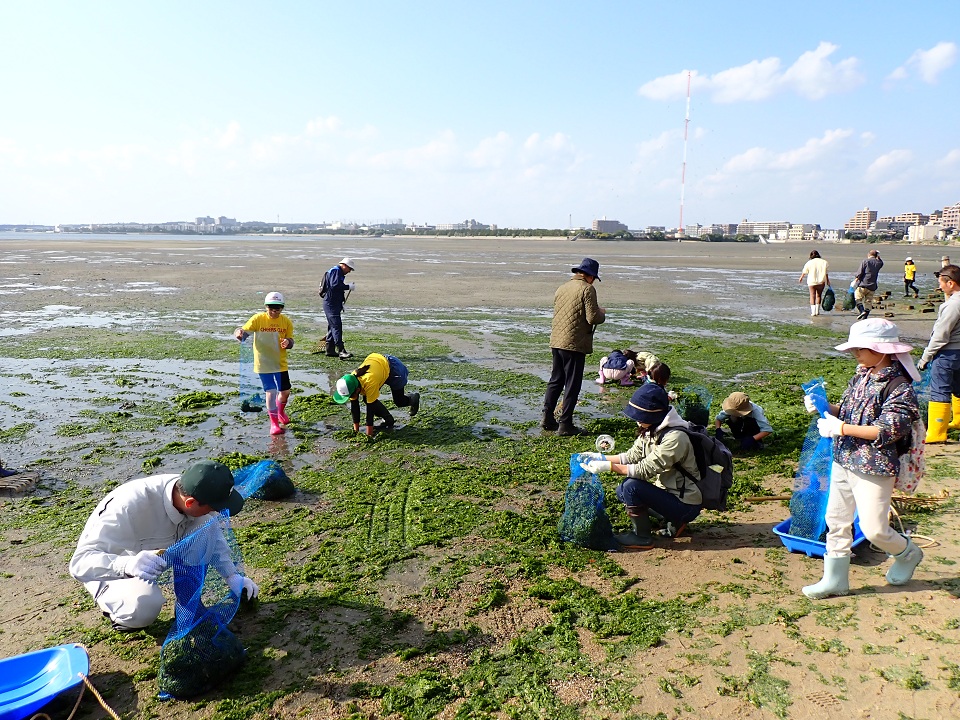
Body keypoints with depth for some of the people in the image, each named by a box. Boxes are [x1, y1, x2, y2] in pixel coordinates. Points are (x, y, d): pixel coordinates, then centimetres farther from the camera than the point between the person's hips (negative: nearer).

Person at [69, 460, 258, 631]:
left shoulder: (190, 493, -21)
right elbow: (80, 563, -41)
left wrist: (233, 575, -9)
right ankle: (112, 602, 0)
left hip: (155, 551, 5)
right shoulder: (131, 506, -40)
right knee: (144, 605, -35)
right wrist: (128, 565, -59)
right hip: (112, 567, -4)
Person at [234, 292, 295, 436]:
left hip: (280, 363, 3)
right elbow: (243, 332, -14)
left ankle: (281, 412, 41)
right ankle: (274, 422, 7)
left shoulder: (286, 322, -2)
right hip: (263, 363, -3)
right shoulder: (258, 319, -10)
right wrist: (239, 333, -38)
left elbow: (290, 341, 5)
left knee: (285, 391, 10)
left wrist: (288, 342, -19)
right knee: (270, 392, -7)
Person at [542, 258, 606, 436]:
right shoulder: (587, 289, -10)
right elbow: (592, 318, -16)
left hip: (556, 341, 7)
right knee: (572, 385, 1)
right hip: (574, 344, -7)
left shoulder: (562, 288, 13)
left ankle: (547, 418, 21)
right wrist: (602, 313, 7)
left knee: (555, 380, 17)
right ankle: (565, 424, 6)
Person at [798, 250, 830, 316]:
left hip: (812, 282, -2)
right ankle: (817, 311, 20)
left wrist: (801, 278, 26)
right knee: (819, 295, 17)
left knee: (812, 296, 3)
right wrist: (828, 281, 10)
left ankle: (813, 311, -8)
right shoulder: (824, 262, 0)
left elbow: (804, 272, 8)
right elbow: (826, 273, 0)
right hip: (821, 281, 2)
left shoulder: (809, 263, -3)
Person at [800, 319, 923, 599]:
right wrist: (824, 407, -3)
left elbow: (887, 430, -23)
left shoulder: (898, 387, -16)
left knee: (873, 528, 1)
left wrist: (842, 428, -22)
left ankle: (908, 554, 35)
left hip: (874, 468, -8)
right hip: (843, 460, 8)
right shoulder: (861, 376, 7)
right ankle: (835, 580, 23)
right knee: (836, 521, 11)